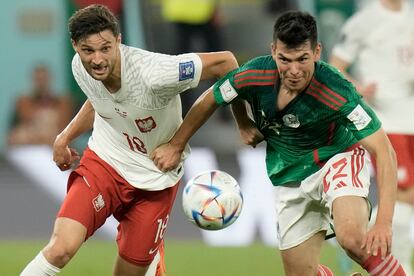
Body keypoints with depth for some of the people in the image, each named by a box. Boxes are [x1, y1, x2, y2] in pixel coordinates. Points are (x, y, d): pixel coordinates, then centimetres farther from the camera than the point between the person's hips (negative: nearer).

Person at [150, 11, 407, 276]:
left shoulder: (338, 92, -32)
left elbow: (384, 152, -34)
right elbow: (209, 100, 1)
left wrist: (384, 223, -43)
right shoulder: (255, 75, -22)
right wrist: (176, 145, 7)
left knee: (352, 238, -33)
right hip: (290, 177, 4)